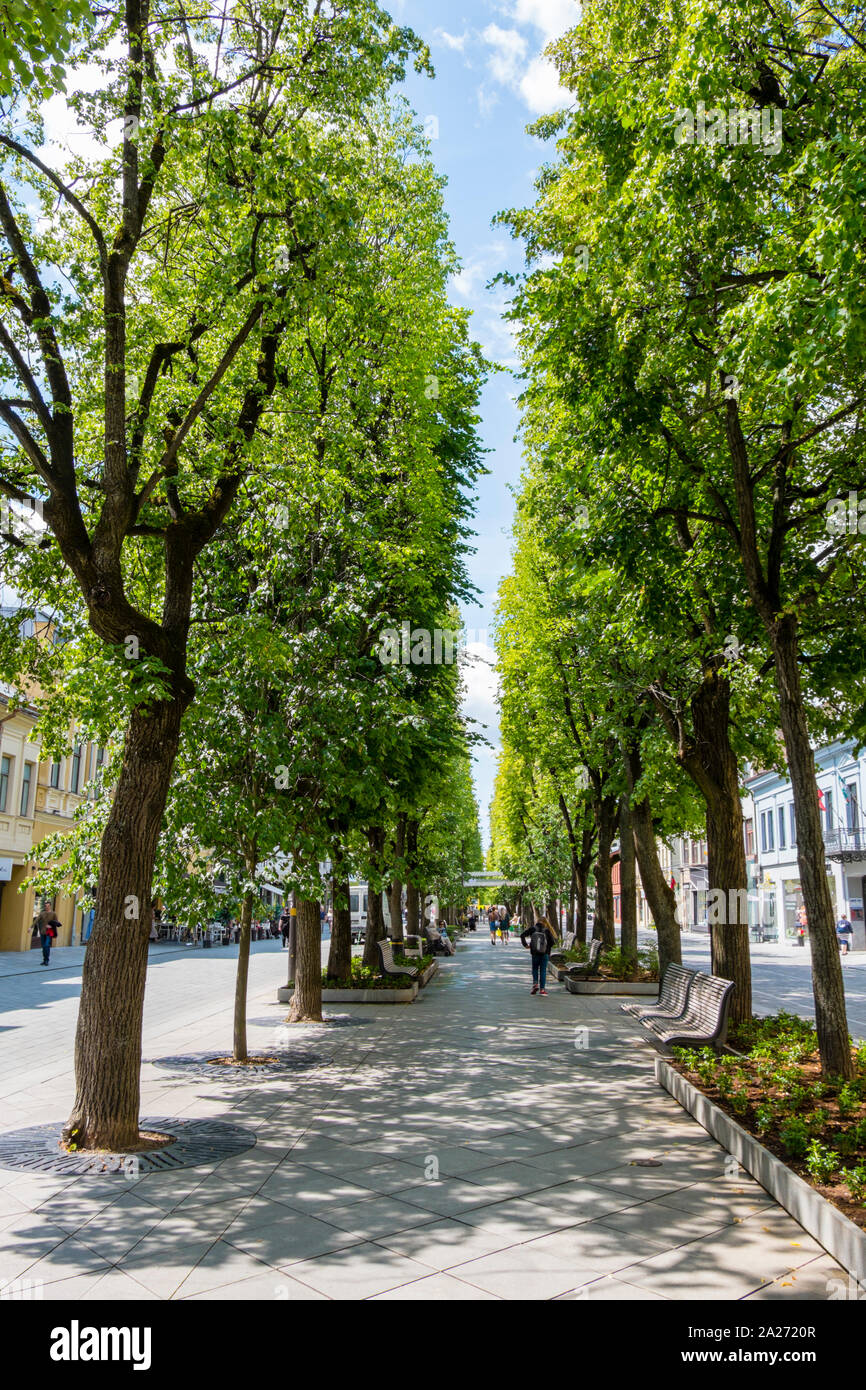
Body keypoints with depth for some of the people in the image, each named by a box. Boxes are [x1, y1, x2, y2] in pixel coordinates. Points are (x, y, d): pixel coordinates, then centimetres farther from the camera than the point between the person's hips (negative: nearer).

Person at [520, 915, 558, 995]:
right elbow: (553, 942, -8)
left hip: (534, 953, 1)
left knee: (535, 969, 19)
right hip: (545, 954, -1)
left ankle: (535, 983, -2)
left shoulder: (532, 929, -3)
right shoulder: (547, 930, -6)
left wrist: (525, 944, -1)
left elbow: (522, 935, -7)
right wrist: (547, 947, 10)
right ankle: (542, 989, 7)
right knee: (543, 971, 8)